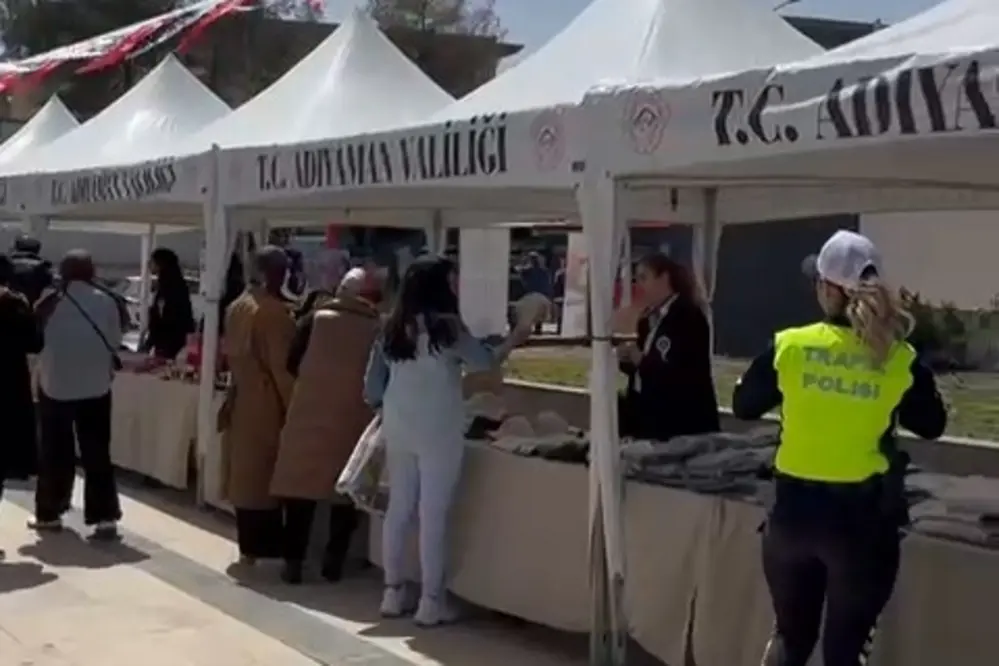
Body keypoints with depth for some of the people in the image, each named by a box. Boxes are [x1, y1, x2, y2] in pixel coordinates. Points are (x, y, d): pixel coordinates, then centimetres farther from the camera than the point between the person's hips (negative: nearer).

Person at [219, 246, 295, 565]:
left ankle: (249, 545, 19)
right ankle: (263, 547, 4)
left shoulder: (237, 307, 5)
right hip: (267, 403, -7)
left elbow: (229, 353, 12)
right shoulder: (275, 311, -16)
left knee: (244, 472, 12)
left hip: (240, 400, 7)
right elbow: (282, 365, -15)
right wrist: (292, 406, -9)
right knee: (264, 474, 0)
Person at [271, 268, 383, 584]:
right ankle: (334, 561, 13)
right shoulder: (380, 330, -1)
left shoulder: (316, 320, -1)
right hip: (353, 420, 0)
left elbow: (292, 364, 1)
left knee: (301, 486, 7)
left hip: (309, 415, 0)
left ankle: (293, 561, 7)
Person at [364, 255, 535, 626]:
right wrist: (516, 338, 7)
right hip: (438, 431, -6)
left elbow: (372, 381, 9)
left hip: (398, 429, 6)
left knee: (399, 508, 12)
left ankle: (393, 593, 18)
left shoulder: (393, 327, 7)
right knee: (433, 514, -2)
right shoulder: (445, 326, -12)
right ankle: (430, 601, 2)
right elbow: (484, 361, -7)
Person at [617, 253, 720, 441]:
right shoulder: (649, 319, 13)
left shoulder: (689, 317, -12)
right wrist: (628, 359, 0)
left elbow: (683, 375, -21)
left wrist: (642, 361, -17)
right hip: (649, 421, 8)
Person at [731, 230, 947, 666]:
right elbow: (932, 426, 7)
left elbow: (743, 406, 6)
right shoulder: (900, 360, -8)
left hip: (794, 509, 1)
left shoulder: (789, 346, -8)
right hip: (863, 517, -1)